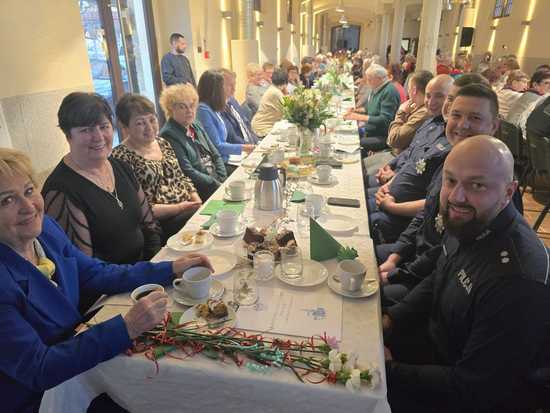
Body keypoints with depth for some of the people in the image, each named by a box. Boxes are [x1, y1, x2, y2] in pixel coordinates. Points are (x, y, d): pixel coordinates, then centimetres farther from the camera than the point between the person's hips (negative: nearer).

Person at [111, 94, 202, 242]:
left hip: (188, 210, 8)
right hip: (159, 224, -7)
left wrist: (199, 203, 1)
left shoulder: (162, 142, 12)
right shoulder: (121, 157, -10)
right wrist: (178, 208, -17)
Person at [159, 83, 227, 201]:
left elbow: (216, 156, 14)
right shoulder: (168, 135, -10)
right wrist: (217, 184, -16)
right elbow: (188, 173, -16)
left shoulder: (196, 126, 14)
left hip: (217, 183, 8)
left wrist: (223, 180, -1)